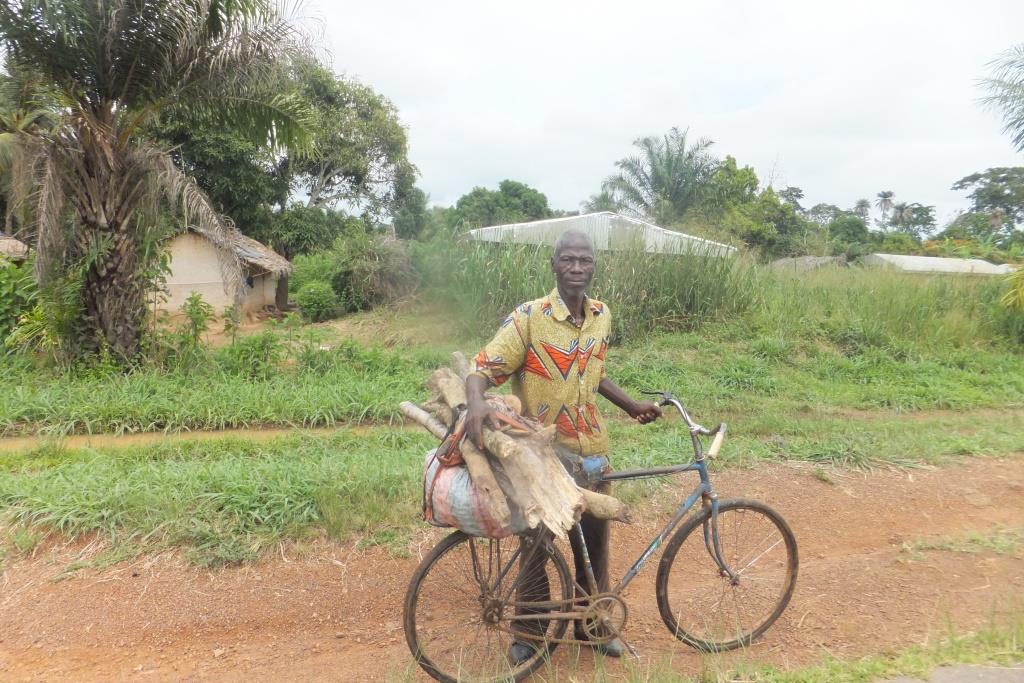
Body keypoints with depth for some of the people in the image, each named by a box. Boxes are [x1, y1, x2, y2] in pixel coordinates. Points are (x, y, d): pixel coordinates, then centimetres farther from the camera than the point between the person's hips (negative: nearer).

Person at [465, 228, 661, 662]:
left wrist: (632, 406, 19)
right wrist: (476, 402, -41)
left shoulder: (602, 316, 2)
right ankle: (530, 631, 32)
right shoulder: (528, 318, -17)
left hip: (591, 452, 5)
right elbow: (482, 369, -20)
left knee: (594, 542, 17)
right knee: (536, 543, 10)